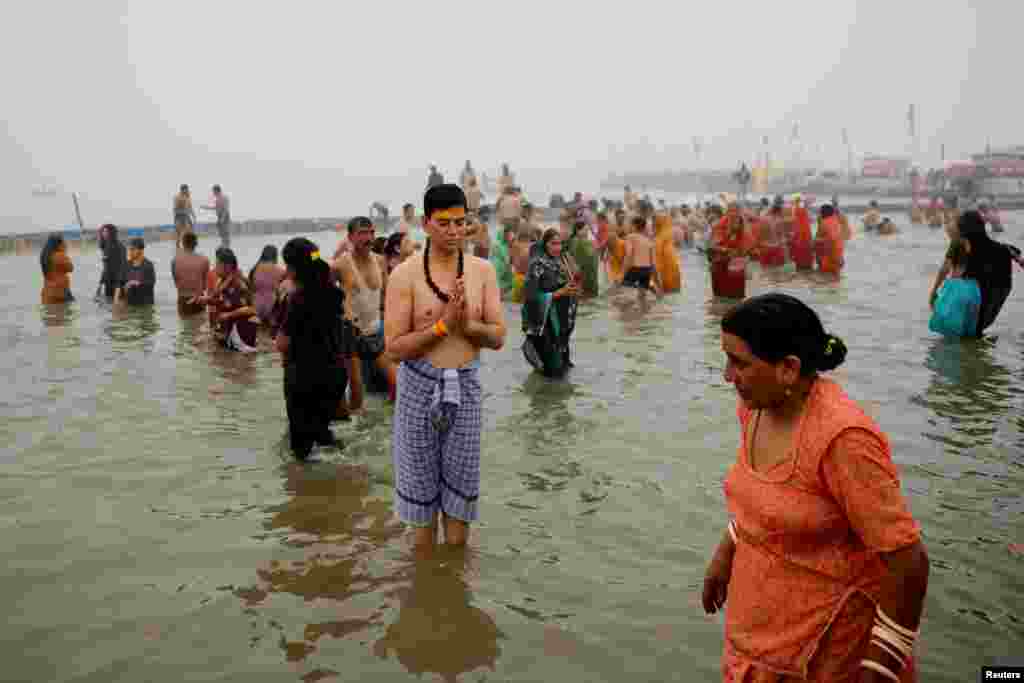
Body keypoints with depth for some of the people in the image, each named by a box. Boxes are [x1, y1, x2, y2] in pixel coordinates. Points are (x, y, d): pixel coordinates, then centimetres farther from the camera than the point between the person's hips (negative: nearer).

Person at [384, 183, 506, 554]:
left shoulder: (483, 271, -1)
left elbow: (498, 338, -1)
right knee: (421, 489, 12)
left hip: (466, 385, 2)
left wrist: (466, 324, -20)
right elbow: (394, 347, -13)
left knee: (459, 488, 13)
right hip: (420, 387, -2)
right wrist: (442, 324, -23)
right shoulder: (405, 275, -10)